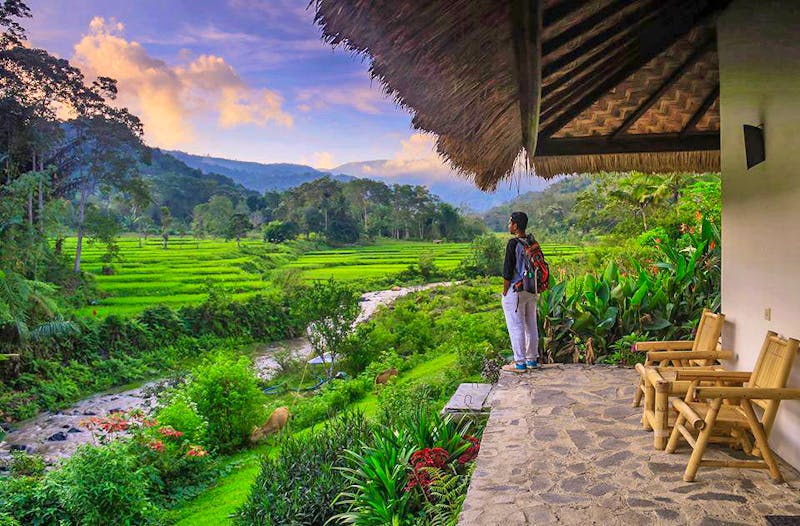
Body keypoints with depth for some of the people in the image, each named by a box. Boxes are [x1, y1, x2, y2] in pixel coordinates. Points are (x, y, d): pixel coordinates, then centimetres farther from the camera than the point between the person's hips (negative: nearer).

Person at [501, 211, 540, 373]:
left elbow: (508, 270, -16)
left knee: (515, 326, 0)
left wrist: (504, 291, -8)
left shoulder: (513, 243, -16)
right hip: (532, 291, 8)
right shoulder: (533, 242, 6)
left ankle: (520, 363, 3)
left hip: (515, 291, -8)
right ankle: (532, 359, 24)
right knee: (531, 325, 14)